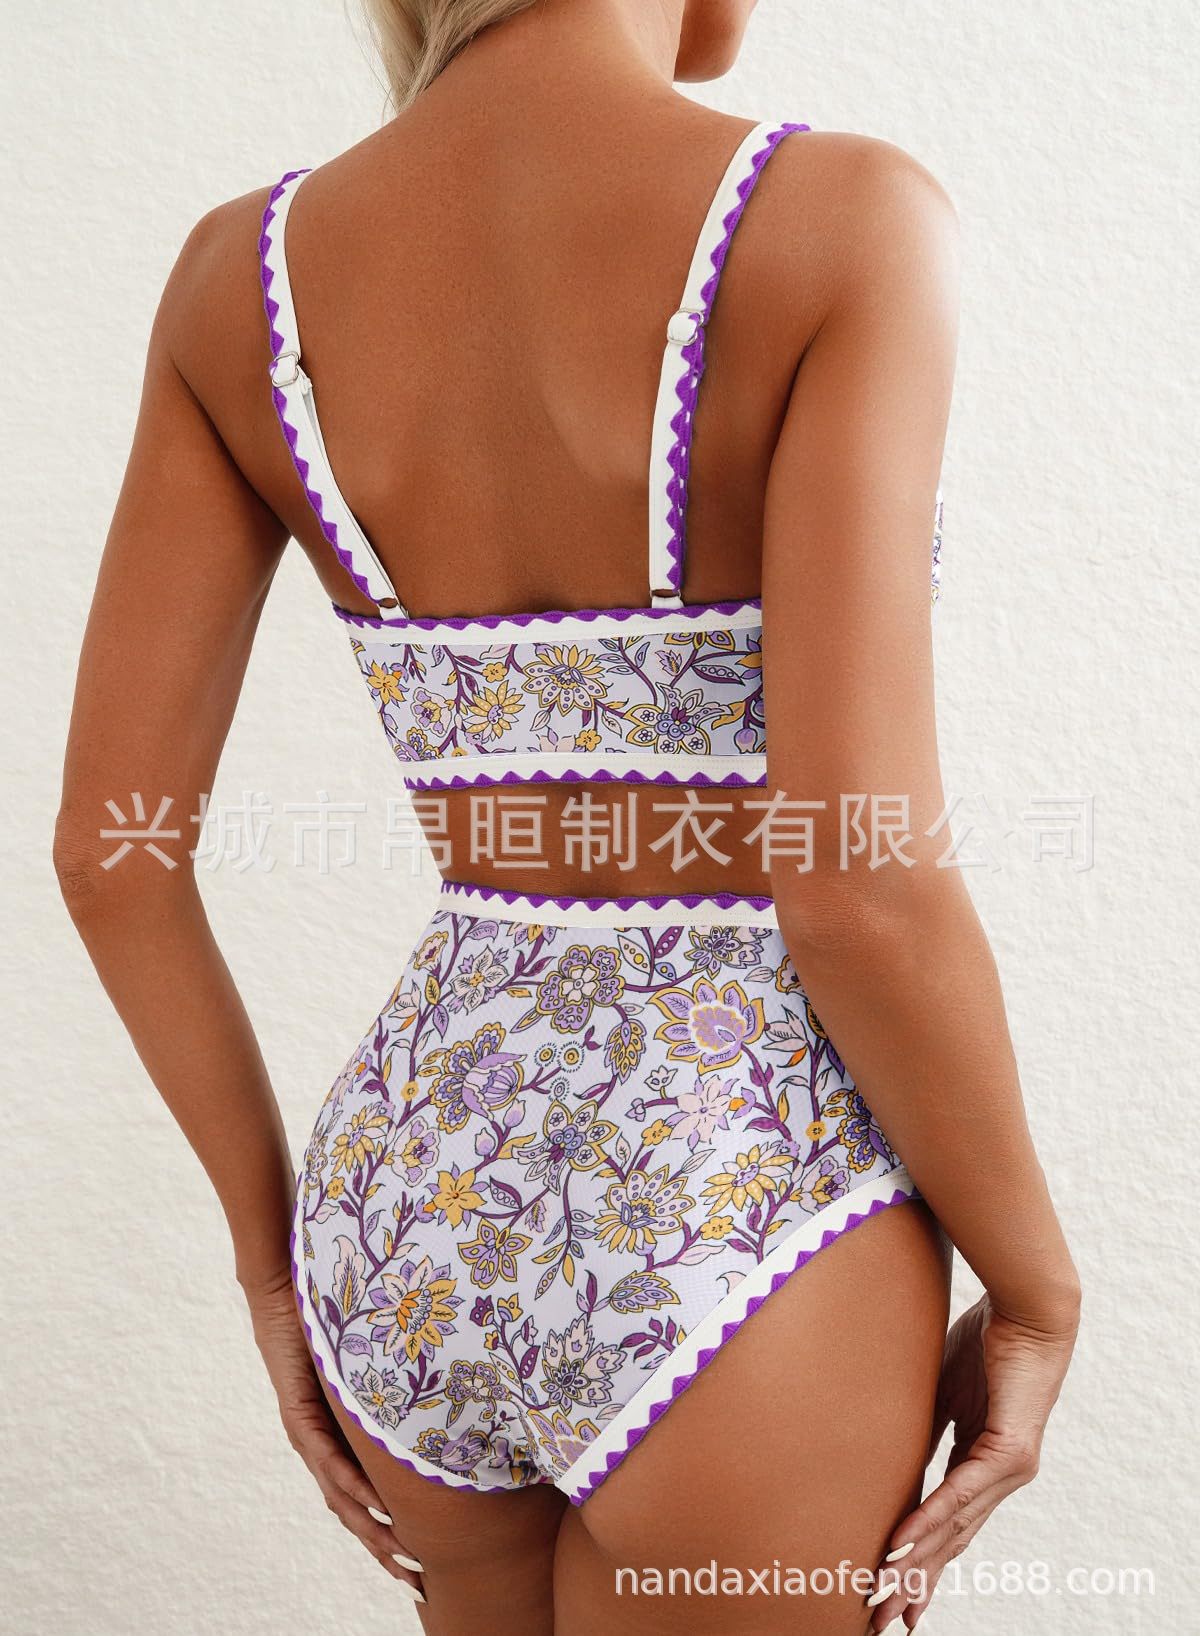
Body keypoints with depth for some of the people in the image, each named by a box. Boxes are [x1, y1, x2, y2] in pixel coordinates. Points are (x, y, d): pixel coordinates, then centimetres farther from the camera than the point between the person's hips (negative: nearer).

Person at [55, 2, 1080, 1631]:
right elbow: (860, 881, -22)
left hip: (415, 1206, 5)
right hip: (734, 1243, -5)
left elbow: (110, 848, -1)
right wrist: (1037, 1283, -5)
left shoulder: (244, 268, -1)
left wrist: (274, 1244, 12)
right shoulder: (836, 221, -16)